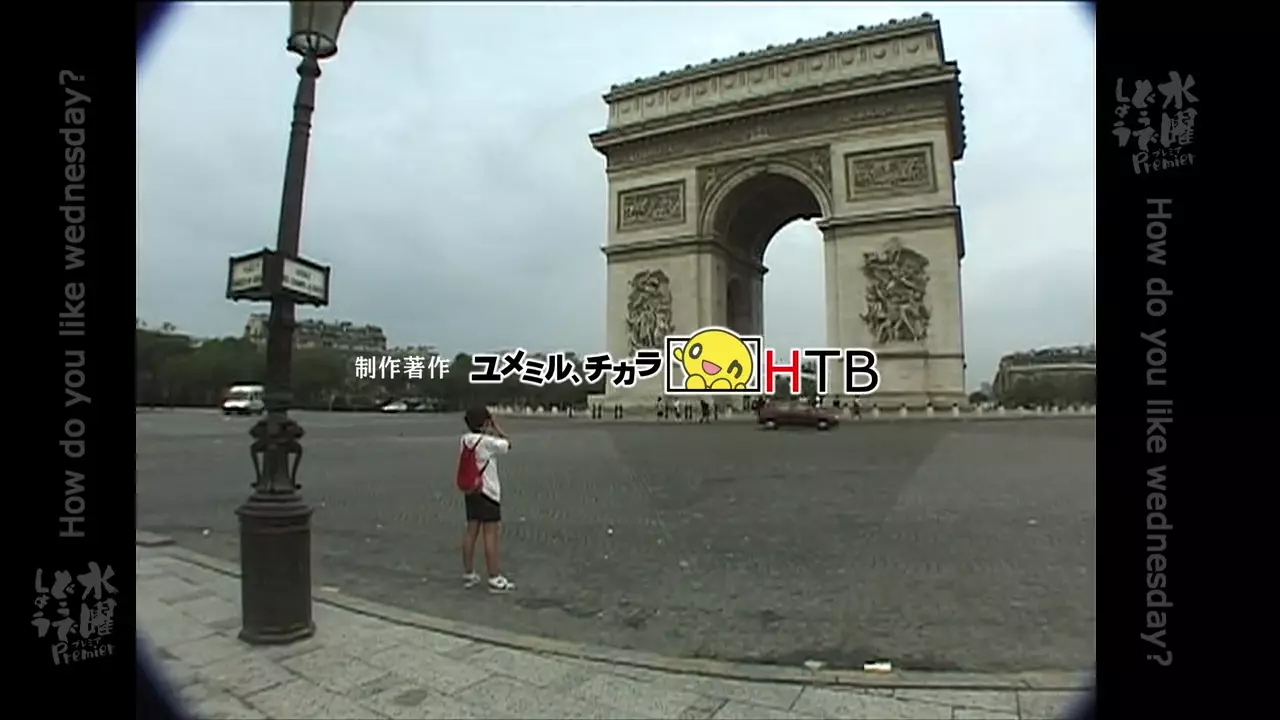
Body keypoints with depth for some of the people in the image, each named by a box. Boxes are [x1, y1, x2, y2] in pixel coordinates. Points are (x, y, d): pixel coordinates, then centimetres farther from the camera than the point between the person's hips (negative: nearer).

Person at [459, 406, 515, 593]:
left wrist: (490, 433, 5)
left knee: (471, 530, 13)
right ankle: (495, 579, 0)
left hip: (471, 491, 8)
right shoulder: (487, 441, -17)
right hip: (488, 492, -7)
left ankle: (468, 574, 22)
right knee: (491, 534, -4)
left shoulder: (465, 439, 3)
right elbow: (507, 444, -5)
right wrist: (496, 427, 1)